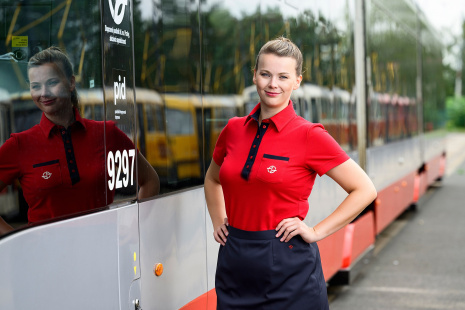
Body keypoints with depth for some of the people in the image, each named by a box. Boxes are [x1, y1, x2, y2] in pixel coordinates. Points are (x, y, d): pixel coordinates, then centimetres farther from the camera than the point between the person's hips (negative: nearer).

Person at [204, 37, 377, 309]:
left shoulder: (309, 135, -9)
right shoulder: (234, 130, 5)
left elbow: (365, 190, -8)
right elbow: (212, 179, 24)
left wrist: (316, 232, -10)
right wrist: (218, 222, 11)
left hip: (289, 266, -4)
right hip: (234, 263, 4)